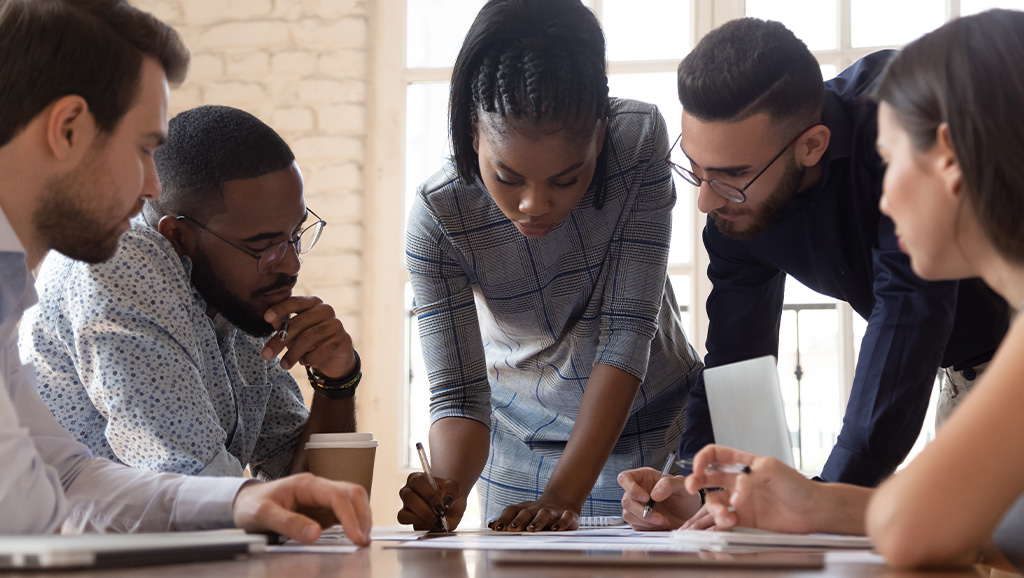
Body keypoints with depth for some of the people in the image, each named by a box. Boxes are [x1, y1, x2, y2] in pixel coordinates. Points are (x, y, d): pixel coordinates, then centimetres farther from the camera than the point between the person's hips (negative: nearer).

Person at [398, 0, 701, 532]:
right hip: (523, 439, 0)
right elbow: (457, 393, -22)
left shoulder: (640, 140, -26)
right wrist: (448, 486, -44)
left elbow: (628, 330, -28)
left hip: (655, 425, 0)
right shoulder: (437, 219, -26)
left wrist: (564, 495, -35)